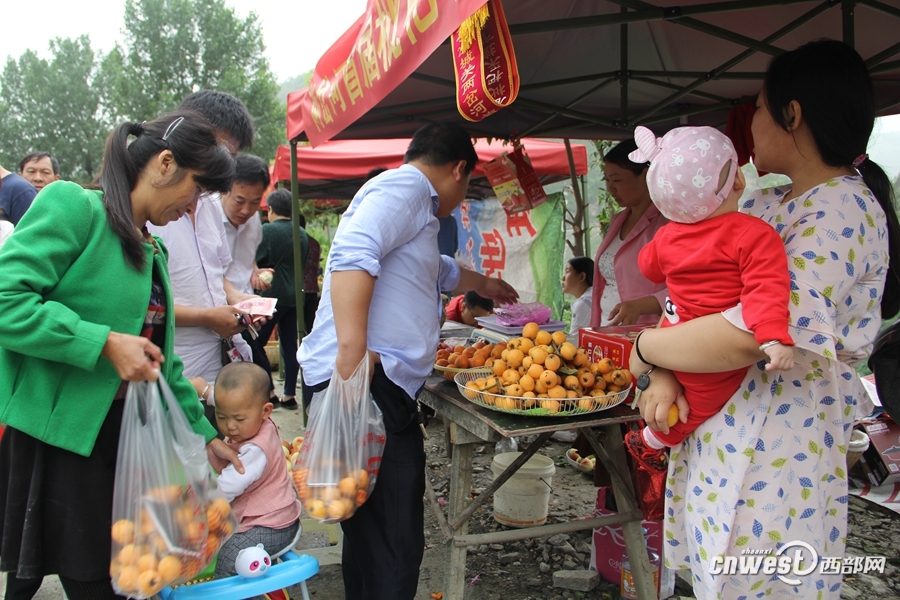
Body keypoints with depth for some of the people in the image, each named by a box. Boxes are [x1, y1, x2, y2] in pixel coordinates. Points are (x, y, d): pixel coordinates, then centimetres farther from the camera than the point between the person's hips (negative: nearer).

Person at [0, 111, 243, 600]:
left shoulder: (153, 250, 13)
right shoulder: (73, 206, -10)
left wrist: (203, 433, 17)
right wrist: (105, 344, -23)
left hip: (121, 433, 8)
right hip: (58, 436, -8)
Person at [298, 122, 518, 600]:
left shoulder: (413, 203, 31)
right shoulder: (405, 186, -2)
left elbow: (439, 271, 50)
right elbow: (354, 253, -21)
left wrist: (484, 285, 66)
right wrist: (352, 351, -29)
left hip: (381, 386, 10)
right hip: (363, 382, -10)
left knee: (375, 536, 11)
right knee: (392, 544, -9)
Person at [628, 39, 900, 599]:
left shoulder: (844, 211, -18)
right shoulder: (762, 205, 10)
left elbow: (746, 337, -30)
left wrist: (646, 347, -15)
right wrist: (665, 374, -10)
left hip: (777, 448, -8)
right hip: (714, 431, 8)